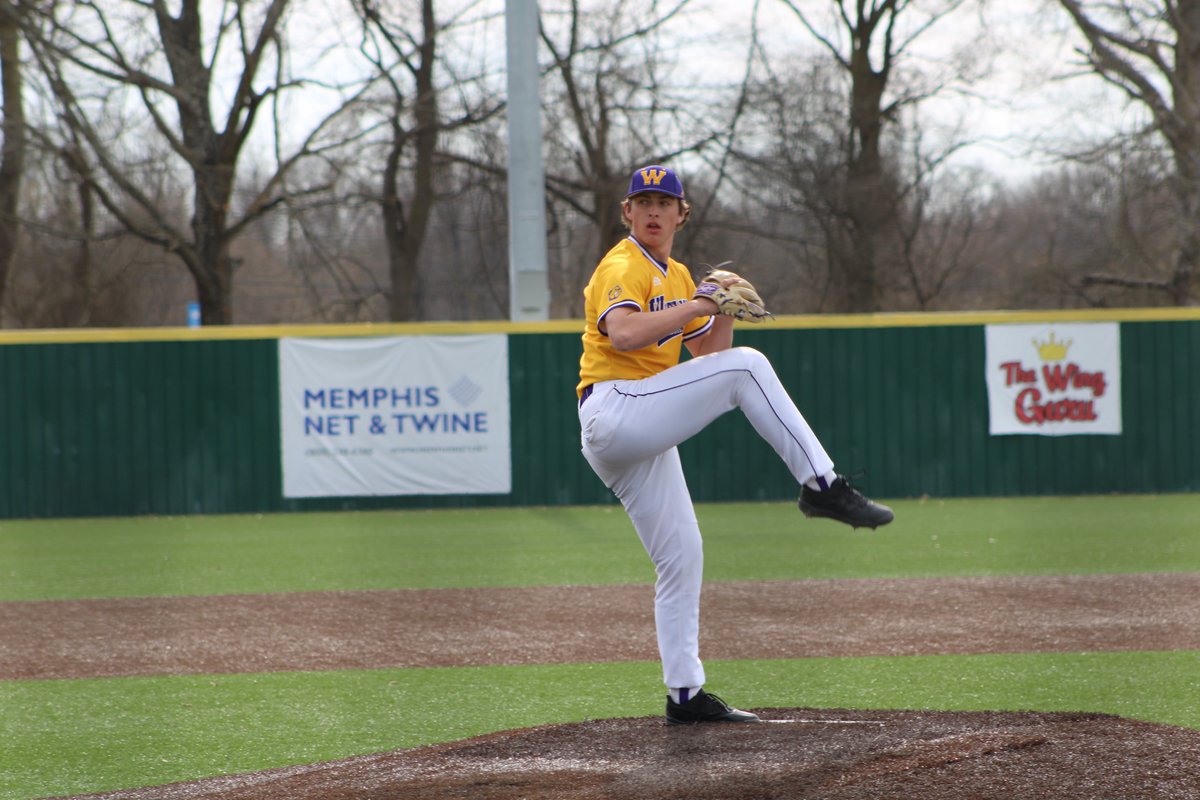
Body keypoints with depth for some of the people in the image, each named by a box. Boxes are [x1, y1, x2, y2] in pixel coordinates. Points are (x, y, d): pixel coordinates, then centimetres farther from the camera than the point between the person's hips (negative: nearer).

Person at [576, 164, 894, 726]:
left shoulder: (678, 278, 23)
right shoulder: (622, 267, -6)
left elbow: (709, 355, 21)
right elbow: (622, 335, -26)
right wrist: (696, 305, -21)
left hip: (640, 437, 10)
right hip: (613, 409, -10)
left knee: (681, 554, 7)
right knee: (747, 366, -20)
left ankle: (685, 695, 10)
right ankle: (821, 485, -22)